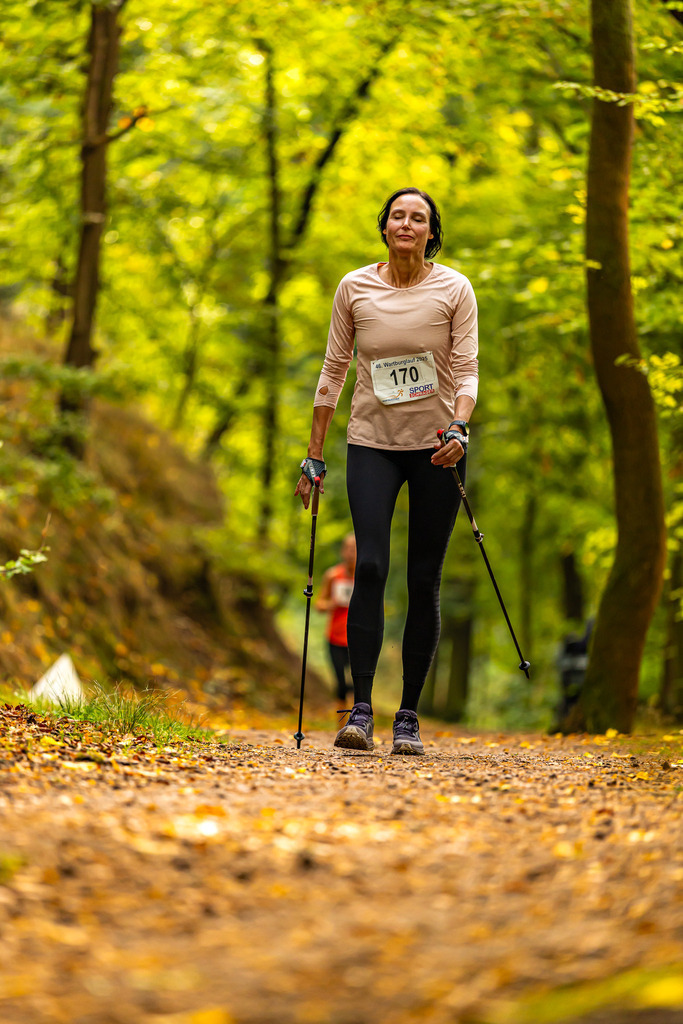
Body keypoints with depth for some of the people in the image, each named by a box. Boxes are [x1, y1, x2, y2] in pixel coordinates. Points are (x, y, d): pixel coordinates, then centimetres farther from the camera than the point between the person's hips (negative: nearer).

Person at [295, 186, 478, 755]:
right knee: (370, 567, -16)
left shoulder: (454, 289, -2)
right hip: (372, 441, 0)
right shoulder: (355, 288, 2)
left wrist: (459, 428, -25)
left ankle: (409, 717, 7)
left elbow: (466, 370, -5)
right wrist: (314, 455, 5)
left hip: (435, 446, 0)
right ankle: (361, 710, -15)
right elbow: (334, 371, 7)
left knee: (424, 581, 1)